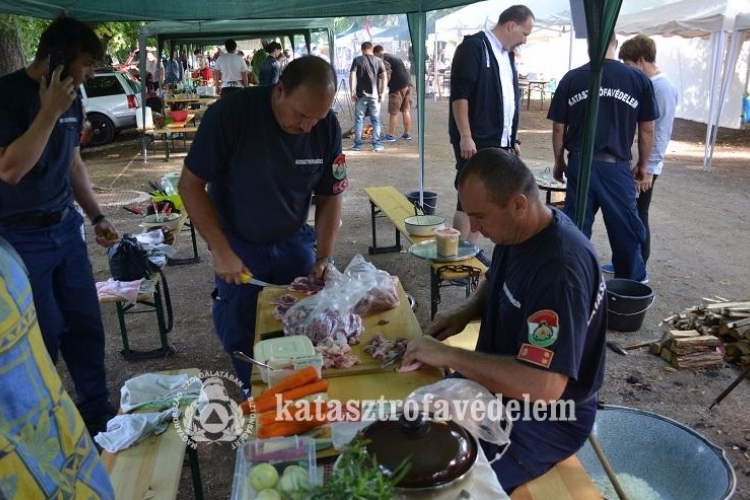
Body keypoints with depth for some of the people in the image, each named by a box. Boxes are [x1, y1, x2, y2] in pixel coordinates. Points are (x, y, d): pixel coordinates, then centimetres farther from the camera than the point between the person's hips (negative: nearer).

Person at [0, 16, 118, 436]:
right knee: (41, 337, 3)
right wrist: (50, 111, -24)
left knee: (86, 326, 12)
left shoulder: (72, 99, 5)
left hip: (65, 227, 7)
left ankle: (99, 417, 28)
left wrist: (97, 216, 15)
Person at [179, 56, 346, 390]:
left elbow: (330, 196, -4)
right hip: (238, 246, -2)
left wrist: (324, 257, -14)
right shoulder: (230, 114, -24)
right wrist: (221, 249, -22)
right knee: (242, 338, 8)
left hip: (295, 243, 3)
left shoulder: (327, 126, -15)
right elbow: (191, 185, -16)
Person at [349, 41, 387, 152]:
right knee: (375, 119, 6)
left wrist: (352, 92, -6)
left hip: (361, 94, -1)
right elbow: (384, 77, 0)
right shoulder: (378, 61, 7)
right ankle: (376, 144, 5)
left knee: (359, 119, 5)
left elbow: (352, 75, -7)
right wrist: (382, 93, 2)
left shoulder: (357, 60, 2)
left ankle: (358, 144, 6)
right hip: (374, 94, 1)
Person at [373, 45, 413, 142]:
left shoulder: (384, 59, -6)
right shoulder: (394, 57, 22)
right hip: (407, 83, 9)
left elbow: (388, 75, -16)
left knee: (393, 112, -3)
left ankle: (391, 135, 0)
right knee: (406, 110, 13)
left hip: (398, 86, -9)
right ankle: (407, 134, 18)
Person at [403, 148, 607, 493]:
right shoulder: (517, 230, -4)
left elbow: (544, 386, -37)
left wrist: (449, 355, -30)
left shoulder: (560, 269, -33)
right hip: (502, 381, 9)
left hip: (545, 416, -9)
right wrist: (465, 312, -3)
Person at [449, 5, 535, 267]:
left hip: (499, 142, 8)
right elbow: (459, 94, -16)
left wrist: (513, 139, 18)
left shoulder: (507, 55, 16)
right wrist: (465, 136, -21)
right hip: (475, 141, -8)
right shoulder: (474, 46, -9)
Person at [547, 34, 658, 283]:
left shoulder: (571, 78, 0)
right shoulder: (639, 80, 0)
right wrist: (642, 165, 17)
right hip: (617, 165, 0)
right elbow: (647, 130, 3)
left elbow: (559, 128, 3)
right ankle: (632, 283, 27)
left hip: (579, 163, 1)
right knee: (626, 229, 13)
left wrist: (559, 162, 16)